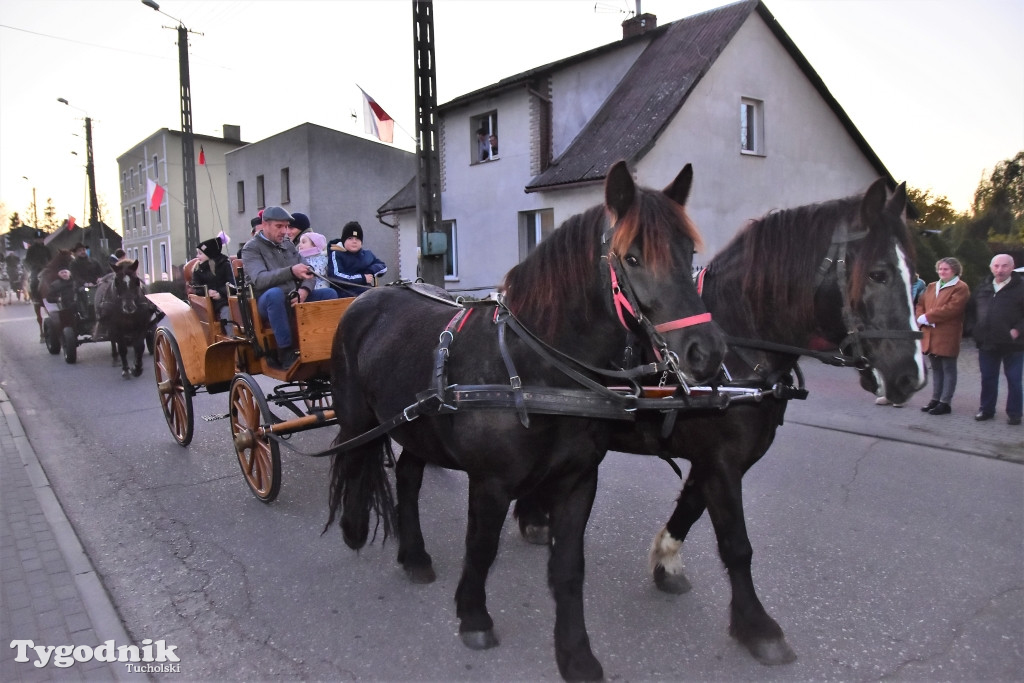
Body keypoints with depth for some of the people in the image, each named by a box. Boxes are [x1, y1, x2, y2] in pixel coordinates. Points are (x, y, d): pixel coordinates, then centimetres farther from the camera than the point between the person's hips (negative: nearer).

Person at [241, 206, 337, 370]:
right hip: (267, 302, -6)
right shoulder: (251, 248, -3)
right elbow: (259, 280, -22)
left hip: (295, 299, 6)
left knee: (330, 294, -12)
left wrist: (305, 289, -15)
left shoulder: (288, 245, 16)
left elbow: (307, 273, 10)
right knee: (275, 293, -38)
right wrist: (291, 271, -38)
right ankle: (285, 352, -34)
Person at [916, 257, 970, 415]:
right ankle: (935, 399, 21)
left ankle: (945, 402, 3)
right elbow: (920, 304, 15)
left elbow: (952, 308, -19)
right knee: (936, 368, 14)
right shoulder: (931, 287, 16)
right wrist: (921, 319, -6)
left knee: (948, 369, 1)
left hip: (948, 336, -7)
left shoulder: (961, 288, -7)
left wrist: (926, 317, -17)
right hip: (930, 335, 7)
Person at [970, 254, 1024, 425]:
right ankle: (986, 409, 23)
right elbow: (973, 309, 18)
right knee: (987, 379, 12)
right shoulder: (983, 287, 10)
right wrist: (977, 332, 8)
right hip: (987, 344, 4)